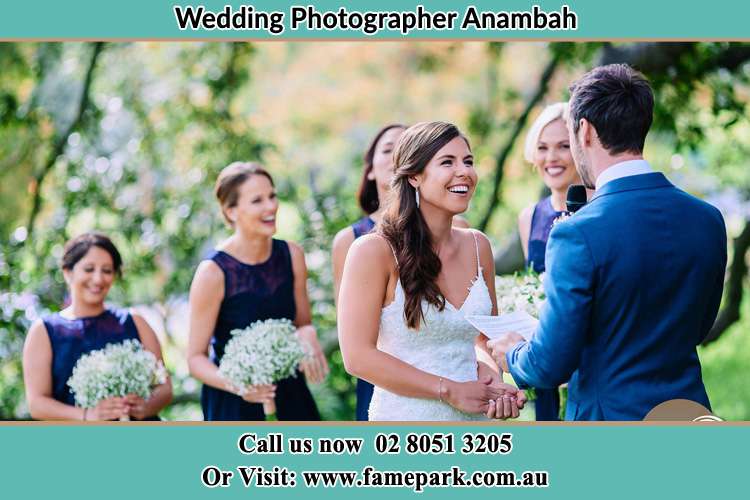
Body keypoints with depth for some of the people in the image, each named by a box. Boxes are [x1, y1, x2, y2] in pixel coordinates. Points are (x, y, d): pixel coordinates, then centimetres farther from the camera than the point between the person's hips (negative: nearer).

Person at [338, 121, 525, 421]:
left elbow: (487, 337, 11)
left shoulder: (477, 246, 2)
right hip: (404, 416, -5)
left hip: (474, 418, 5)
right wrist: (451, 391, -18)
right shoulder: (374, 251, -14)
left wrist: (491, 379, -10)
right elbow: (358, 357, -18)